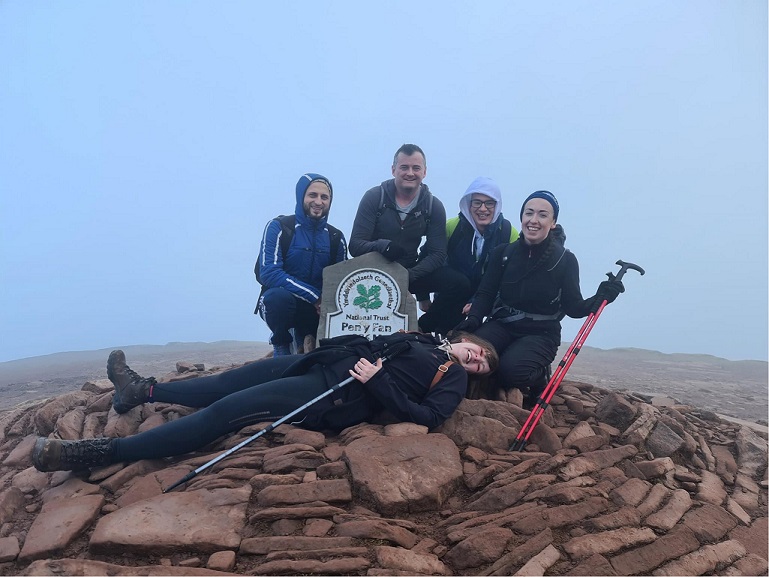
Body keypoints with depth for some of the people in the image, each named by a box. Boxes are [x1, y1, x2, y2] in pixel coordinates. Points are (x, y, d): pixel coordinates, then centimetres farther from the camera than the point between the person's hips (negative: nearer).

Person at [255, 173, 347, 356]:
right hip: (279, 301, -4)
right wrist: (314, 296, -25)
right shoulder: (278, 228, -9)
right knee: (279, 295, -37)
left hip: (319, 309, 4)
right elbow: (268, 273, -21)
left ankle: (305, 336, 12)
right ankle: (281, 344, -6)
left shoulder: (335, 237, 4)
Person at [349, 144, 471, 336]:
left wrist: (410, 276, -23)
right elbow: (355, 245, -12)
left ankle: (421, 330, -1)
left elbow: (437, 254, -5)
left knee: (459, 284, -19)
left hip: (412, 271, 3)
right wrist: (383, 246, -34)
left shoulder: (434, 206, 0)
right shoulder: (374, 197, -7)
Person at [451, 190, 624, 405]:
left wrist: (600, 298, -21)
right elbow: (486, 293, -1)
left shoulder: (565, 260, -5)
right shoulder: (503, 253, 1)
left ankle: (539, 378, 6)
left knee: (512, 370, -31)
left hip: (540, 334, -2)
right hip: (501, 325, 2)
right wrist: (473, 318, -20)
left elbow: (574, 307, -2)